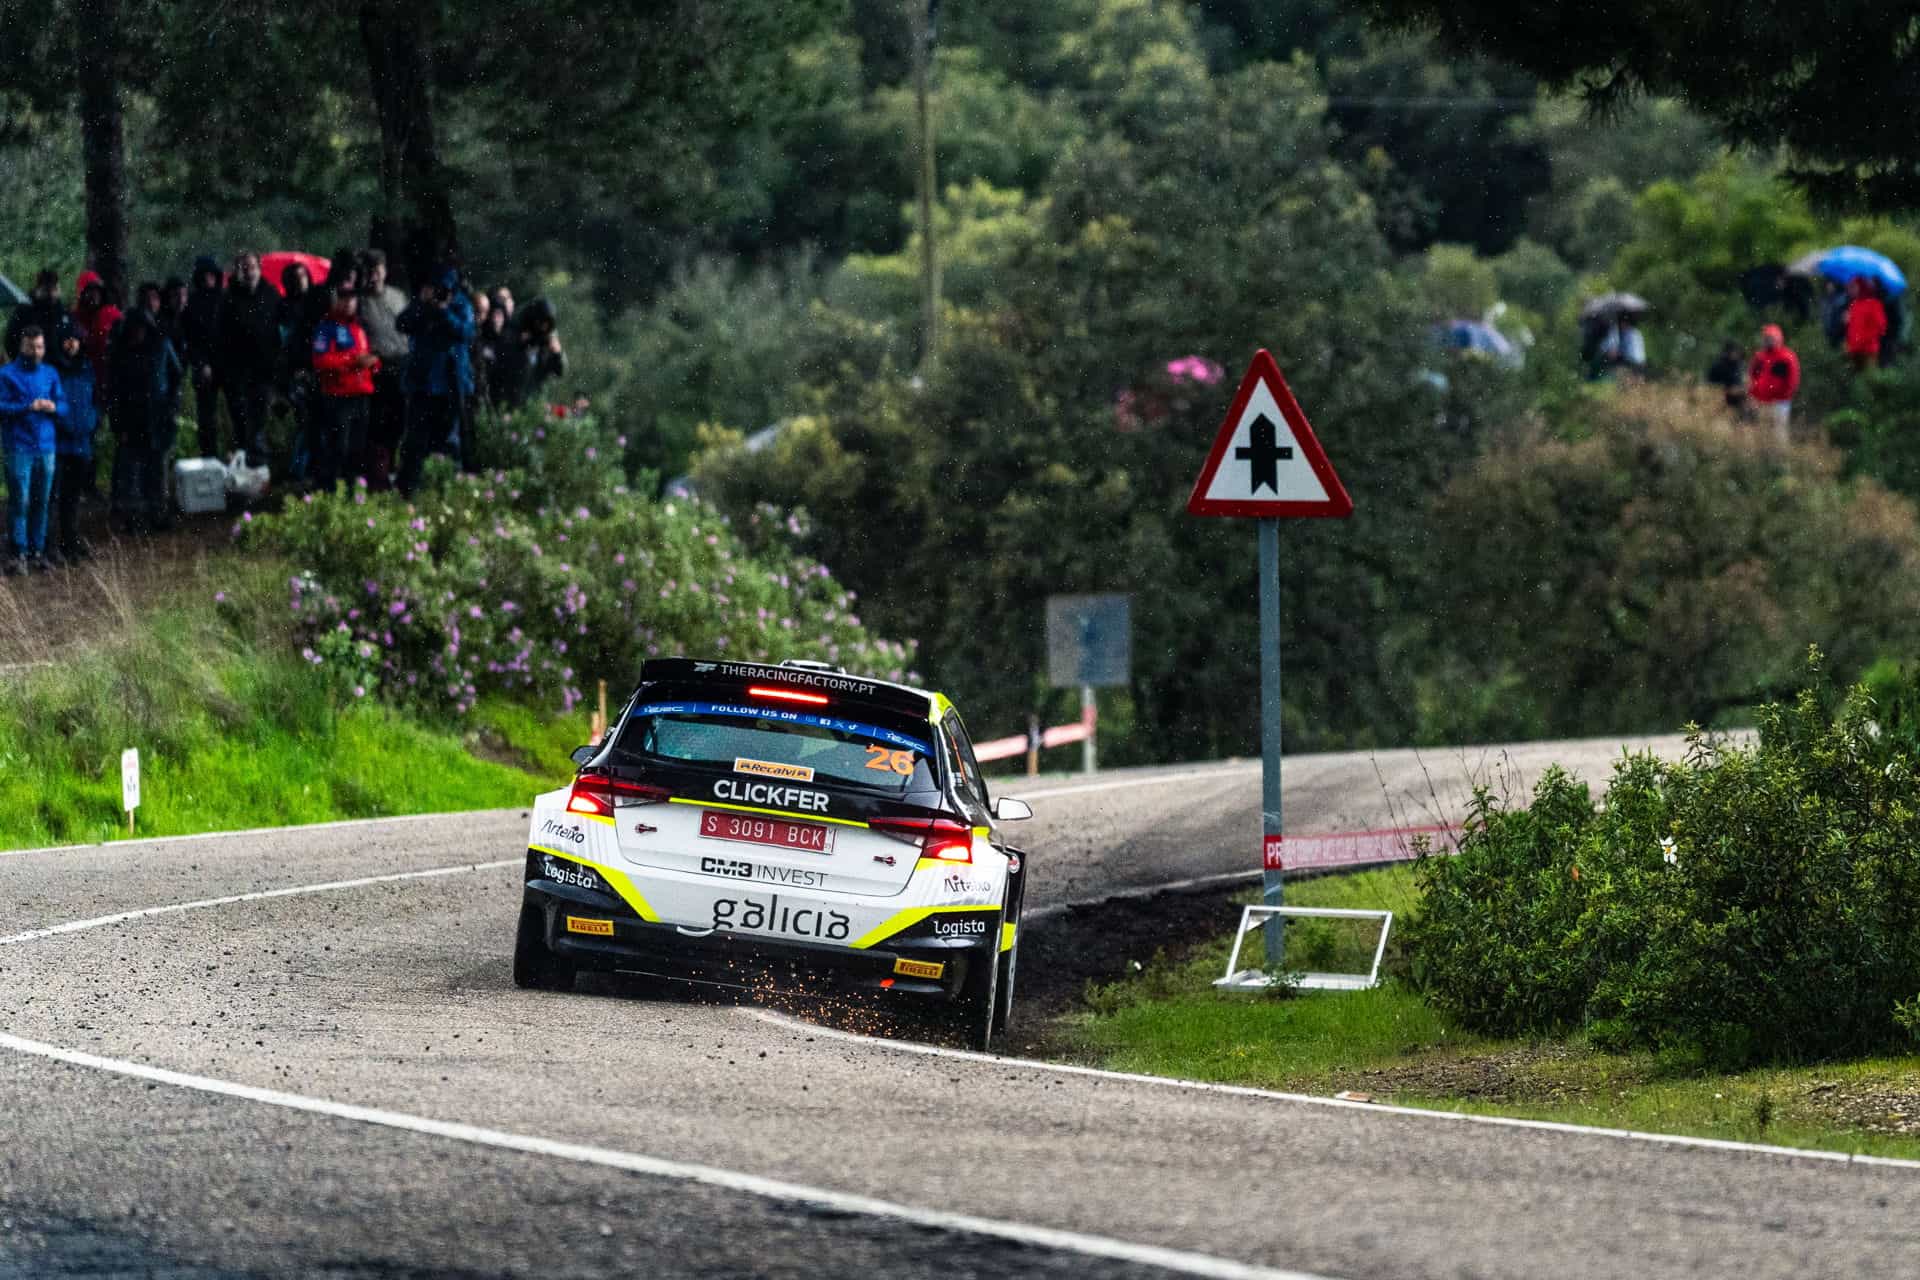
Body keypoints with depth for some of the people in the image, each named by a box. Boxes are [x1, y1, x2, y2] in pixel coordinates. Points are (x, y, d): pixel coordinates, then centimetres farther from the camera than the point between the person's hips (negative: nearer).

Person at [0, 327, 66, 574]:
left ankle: (37, 552, 13)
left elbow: (64, 406, 12)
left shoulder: (50, 374, 11)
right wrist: (28, 408, -20)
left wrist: (53, 407, -10)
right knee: (20, 501, -7)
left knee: (42, 501, 5)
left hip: (46, 445, 4)